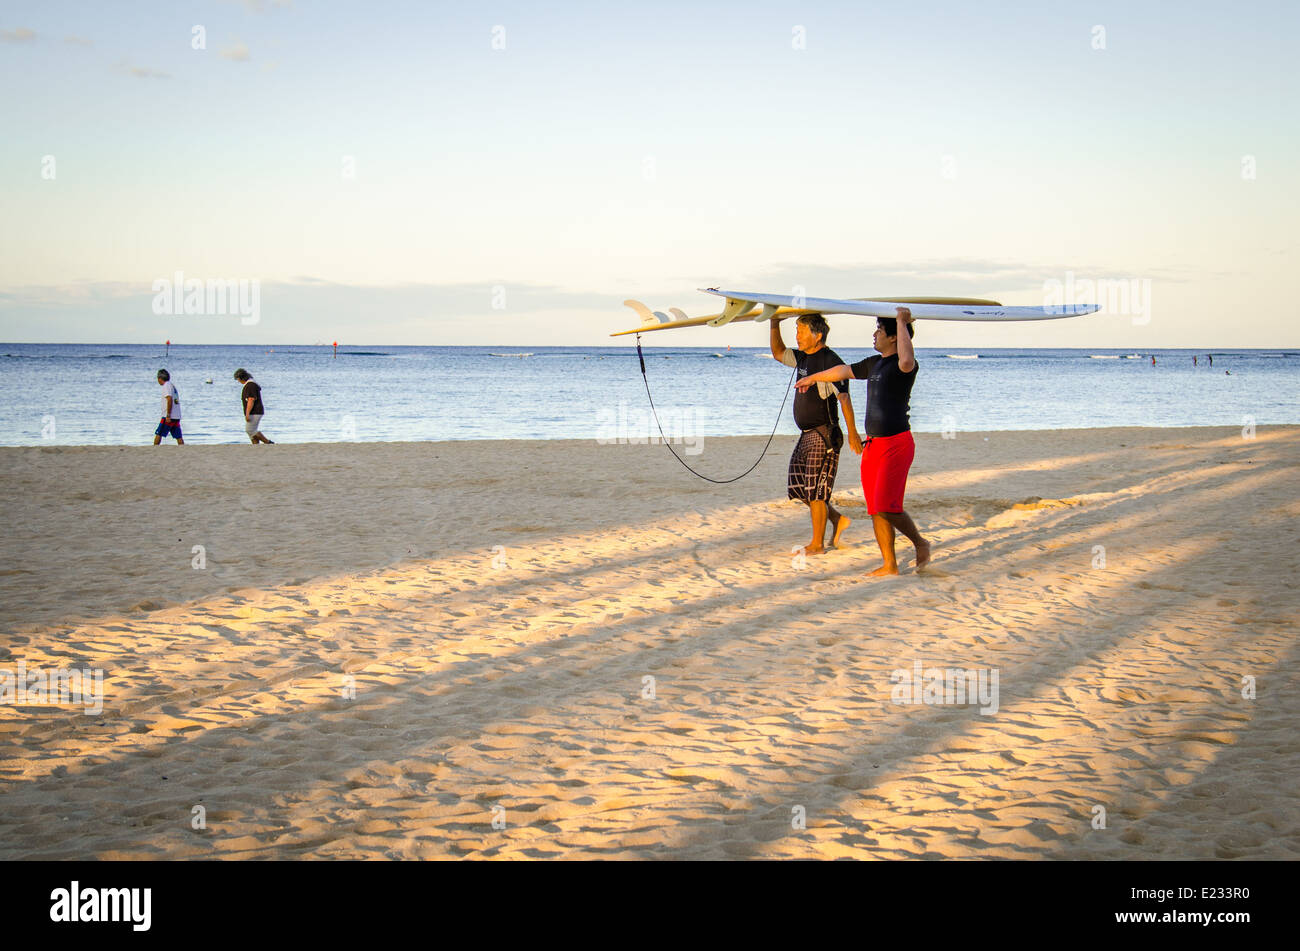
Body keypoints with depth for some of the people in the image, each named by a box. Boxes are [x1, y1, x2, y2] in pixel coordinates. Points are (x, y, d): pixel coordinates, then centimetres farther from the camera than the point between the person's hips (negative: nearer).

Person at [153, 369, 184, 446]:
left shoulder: (166, 385, -8)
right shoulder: (172, 385, 19)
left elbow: (170, 400, -20)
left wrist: (168, 416, -21)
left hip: (169, 417, -8)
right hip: (177, 416, 8)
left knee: (158, 434, -2)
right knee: (178, 436, 5)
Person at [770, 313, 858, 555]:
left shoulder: (831, 361, -14)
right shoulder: (802, 357, 12)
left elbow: (844, 398, -17)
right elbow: (778, 353, 27)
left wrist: (852, 432, -20)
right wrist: (775, 325, 14)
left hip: (824, 434, -9)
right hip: (807, 434, 9)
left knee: (815, 489, -6)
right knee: (797, 485, 9)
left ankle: (817, 544, 2)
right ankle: (838, 520, 21)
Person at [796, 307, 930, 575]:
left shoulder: (901, 365, -11)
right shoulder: (874, 364, 16)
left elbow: (906, 361, -37)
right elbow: (843, 371, 32)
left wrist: (902, 322, -26)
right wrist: (813, 378, 46)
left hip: (896, 443, -9)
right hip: (873, 443, 9)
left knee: (887, 507, -14)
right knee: (876, 510, 5)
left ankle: (920, 543, 9)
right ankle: (889, 565, 10)